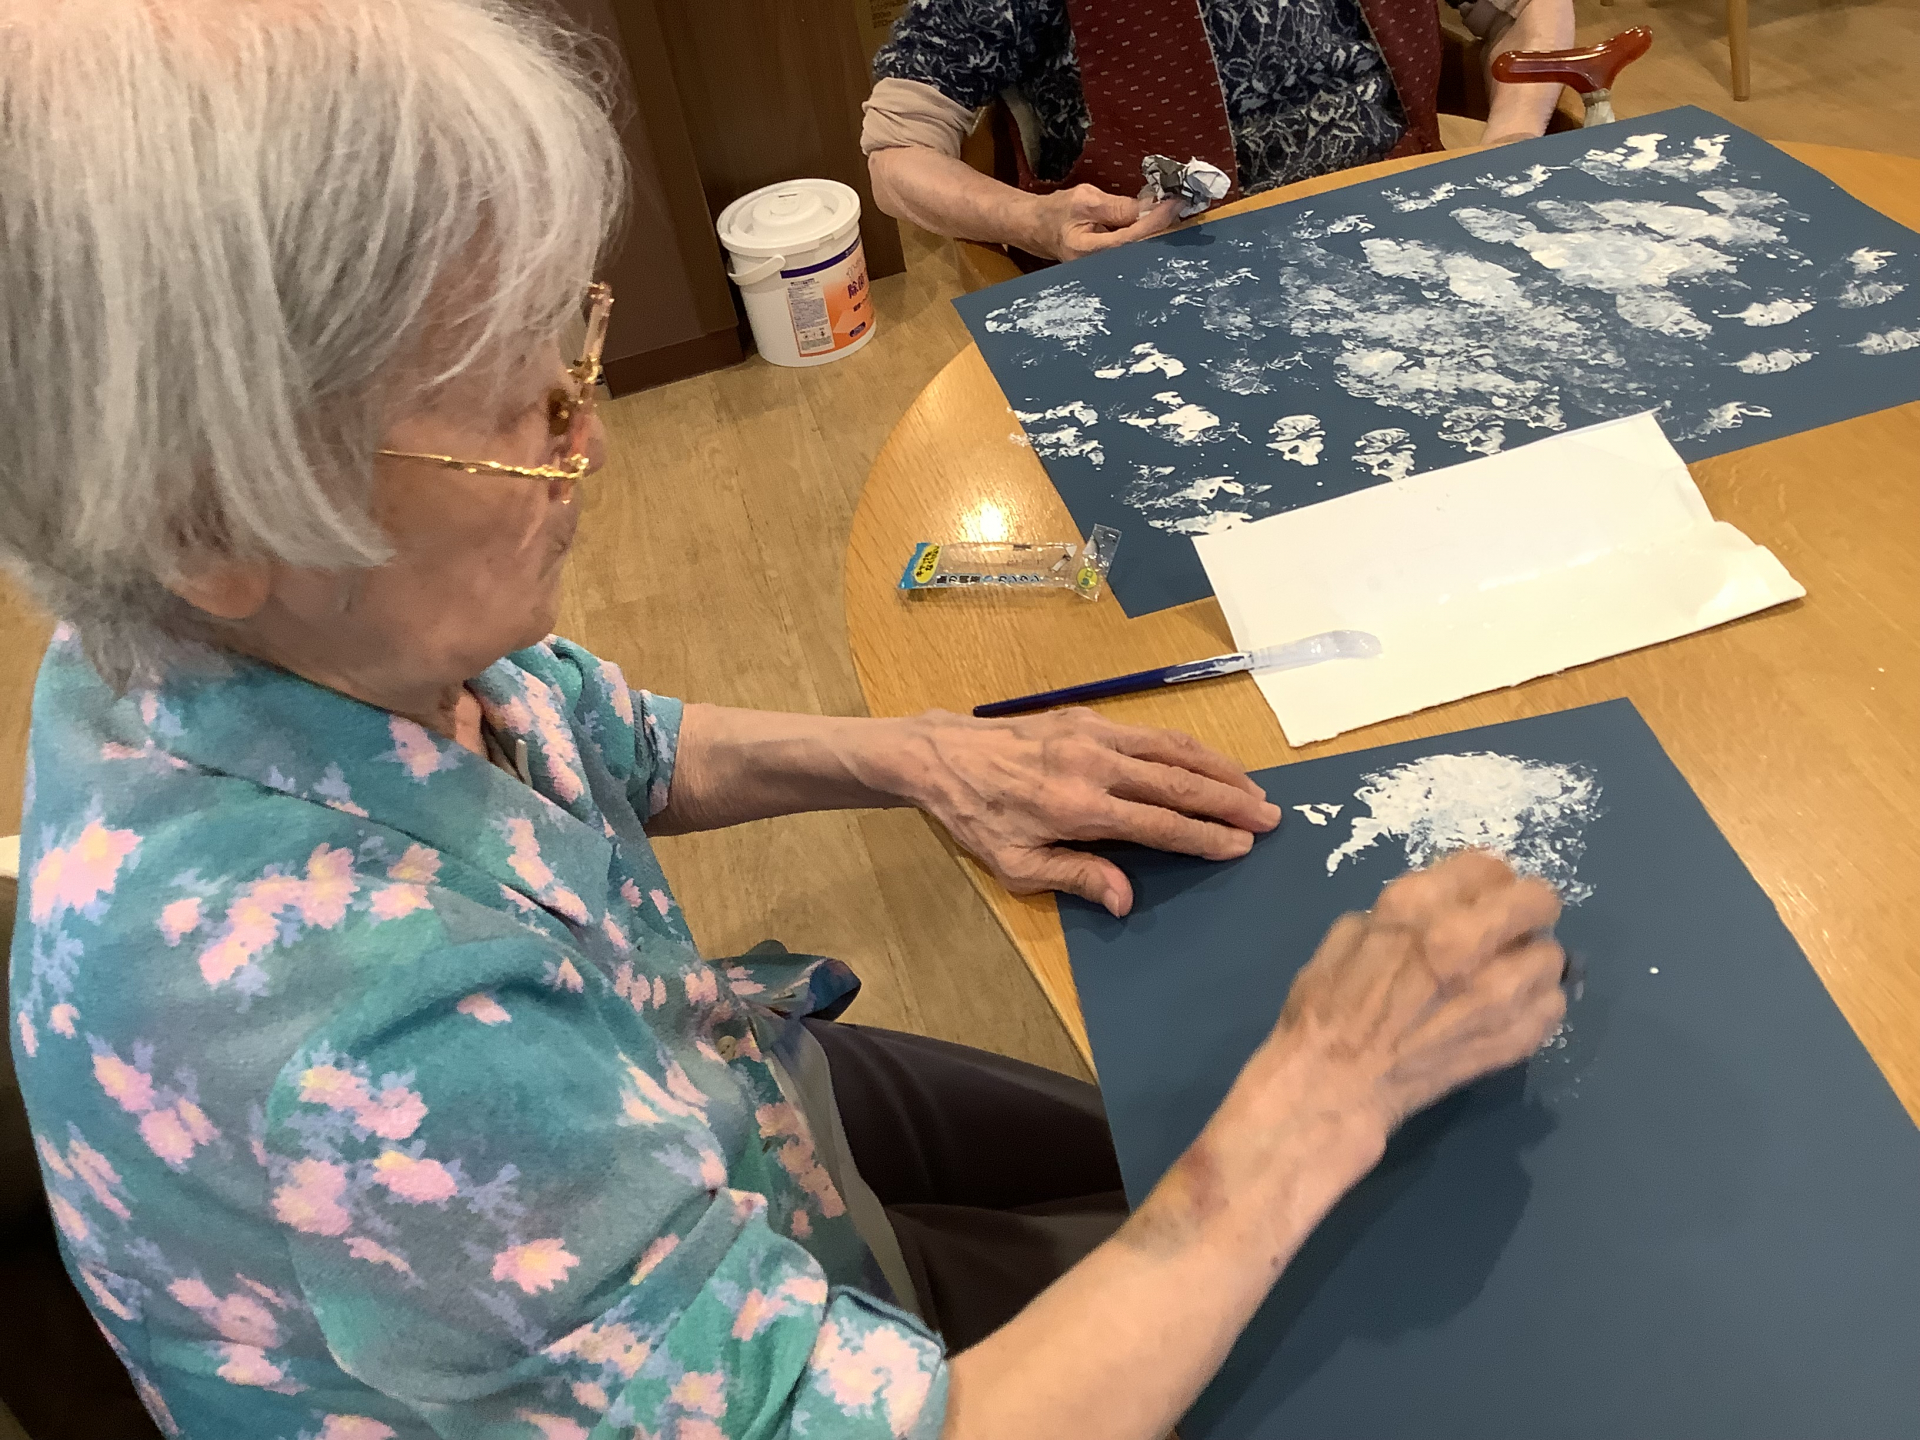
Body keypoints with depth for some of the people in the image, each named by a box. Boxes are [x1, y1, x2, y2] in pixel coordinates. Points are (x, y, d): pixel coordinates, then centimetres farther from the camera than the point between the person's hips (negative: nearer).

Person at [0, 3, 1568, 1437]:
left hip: (692, 1118, 6)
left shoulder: (202, 640, -17)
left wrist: (924, 755, -10)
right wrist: (1324, 1093, -31)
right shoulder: (366, 1039, -44)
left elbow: (604, 739, 2)